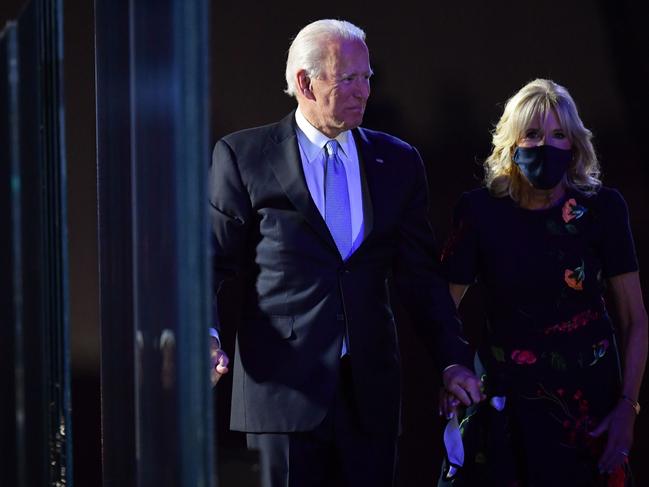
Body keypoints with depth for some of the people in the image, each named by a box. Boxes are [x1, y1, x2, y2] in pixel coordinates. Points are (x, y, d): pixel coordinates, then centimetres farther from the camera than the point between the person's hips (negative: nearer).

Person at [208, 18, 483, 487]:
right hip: (285, 386, -3)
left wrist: (453, 359, 6)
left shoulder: (398, 162, 12)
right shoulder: (243, 156, 2)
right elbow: (211, 263, 1)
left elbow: (421, 273, 13)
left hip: (371, 390, 3)